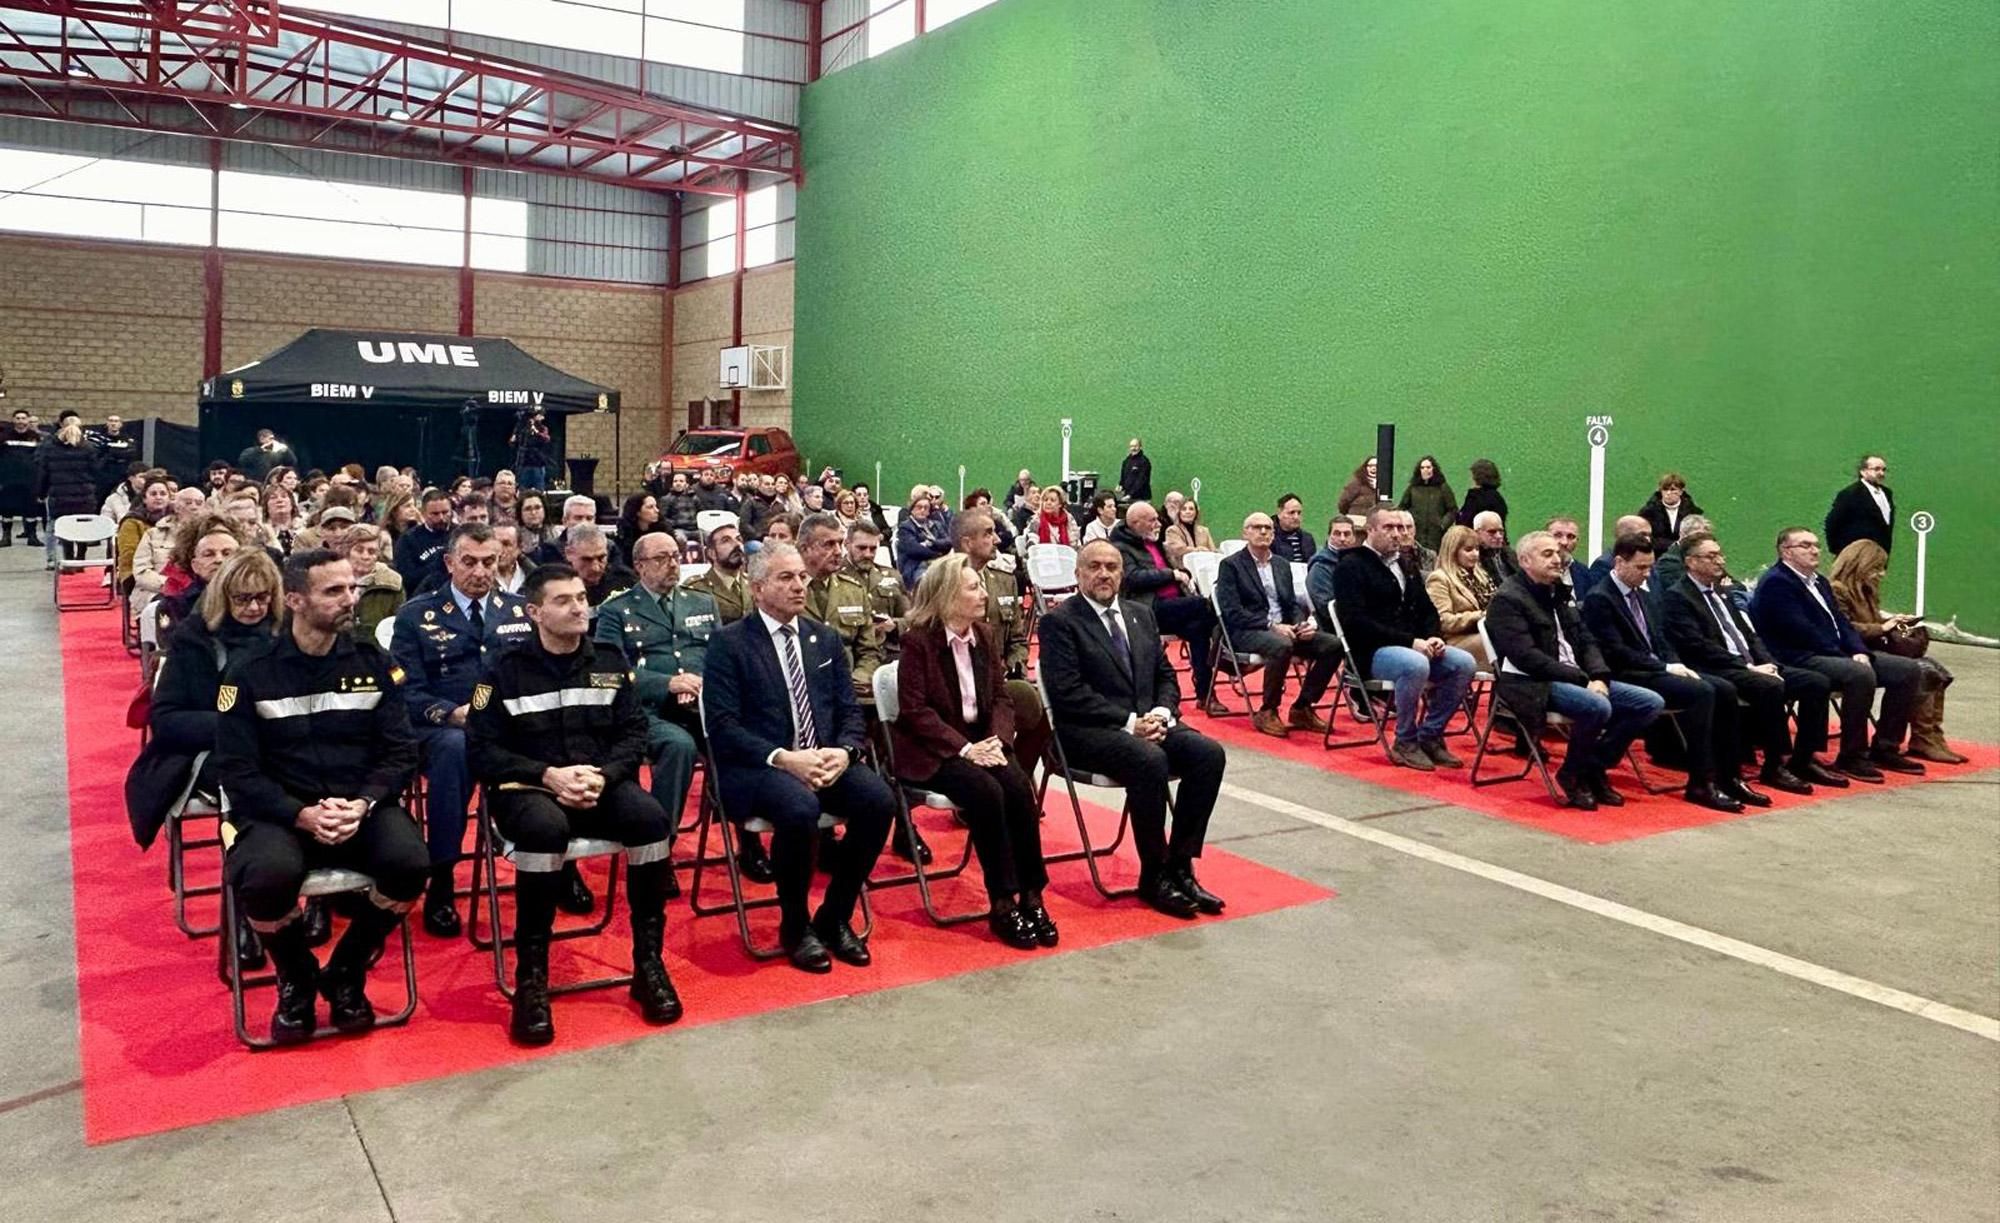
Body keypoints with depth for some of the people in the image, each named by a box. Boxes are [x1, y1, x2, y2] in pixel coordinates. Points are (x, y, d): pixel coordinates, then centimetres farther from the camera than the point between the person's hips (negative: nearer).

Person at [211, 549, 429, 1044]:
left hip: (362, 805, 2)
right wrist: (302, 815, -20)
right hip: (281, 811, -2)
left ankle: (346, 974, 3)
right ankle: (296, 980, 2)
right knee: (268, 877, -34)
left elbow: (400, 751, 2)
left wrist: (362, 803, -17)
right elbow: (238, 771, -5)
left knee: (409, 863, -28)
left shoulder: (372, 662, 6)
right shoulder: (250, 671, 0)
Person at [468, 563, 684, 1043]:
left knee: (653, 819, -29)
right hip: (528, 789, -3)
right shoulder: (505, 669, -1)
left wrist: (602, 775, -14)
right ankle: (531, 977, -25)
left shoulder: (610, 660, 9)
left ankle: (648, 963, -15)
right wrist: (548, 775, -17)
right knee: (546, 829, -38)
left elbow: (634, 733, 6)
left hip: (602, 784, 3)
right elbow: (481, 749, -5)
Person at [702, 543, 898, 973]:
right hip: (757, 767, -5)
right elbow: (722, 726, -9)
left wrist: (843, 751, -10)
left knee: (879, 800, -23)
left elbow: (851, 711, 12)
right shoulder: (729, 643, -1)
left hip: (826, 761, 5)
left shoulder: (825, 639, 15)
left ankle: (835, 917, -3)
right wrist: (783, 758, -21)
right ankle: (795, 926, -9)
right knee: (800, 808, -35)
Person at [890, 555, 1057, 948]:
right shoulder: (918, 640, -11)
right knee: (986, 792, -30)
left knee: (1019, 788, -24)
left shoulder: (985, 634, 8)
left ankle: (1031, 896, -16)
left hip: (980, 741, 5)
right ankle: (1002, 904, -20)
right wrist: (964, 748, -22)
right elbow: (914, 710, -15)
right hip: (932, 750, -5)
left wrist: (997, 739, -12)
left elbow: (1002, 696, 8)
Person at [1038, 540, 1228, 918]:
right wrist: (1129, 722, -18)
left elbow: (1166, 676, 18)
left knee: (1210, 753, -19)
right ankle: (1155, 876, -16)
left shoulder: (1141, 616, 18)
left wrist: (1161, 713, -5)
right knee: (1150, 761, -34)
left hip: (1148, 722, 7)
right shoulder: (1059, 622, -3)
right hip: (1087, 731, -6)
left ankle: (1180, 866, -12)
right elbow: (1068, 693, -13)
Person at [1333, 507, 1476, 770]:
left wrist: (1432, 637, -2)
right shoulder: (1351, 566, -6)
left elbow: (1427, 610, 22)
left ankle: (1430, 736, -3)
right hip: (1370, 652, -7)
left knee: (1464, 663, -15)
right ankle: (1405, 743, -16)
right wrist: (1409, 641, -21)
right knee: (1416, 665, -36)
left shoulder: (1404, 564, 19)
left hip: (1413, 646, 8)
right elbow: (1356, 622, -17)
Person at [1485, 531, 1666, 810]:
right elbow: (1526, 656, -18)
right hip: (1532, 684, -9)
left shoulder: (1558, 594, 19)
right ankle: (1572, 774, -8)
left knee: (1651, 703, -4)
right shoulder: (1507, 599, -8)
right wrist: (1582, 679, -19)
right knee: (1598, 707, -34)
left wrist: (1599, 677, -6)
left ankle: (1593, 768, 5)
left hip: (1577, 678, 9)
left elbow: (1586, 641, 15)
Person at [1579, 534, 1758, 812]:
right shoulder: (1599, 599, -10)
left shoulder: (1645, 596, 18)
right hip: (1630, 677, -9)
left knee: (1724, 691, -11)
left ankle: (1729, 778, -8)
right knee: (1701, 693, -26)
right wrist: (1665, 667, -16)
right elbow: (1615, 652, -16)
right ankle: (1700, 783, -20)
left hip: (1657, 670, 9)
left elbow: (1660, 641, 20)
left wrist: (1676, 665, -2)